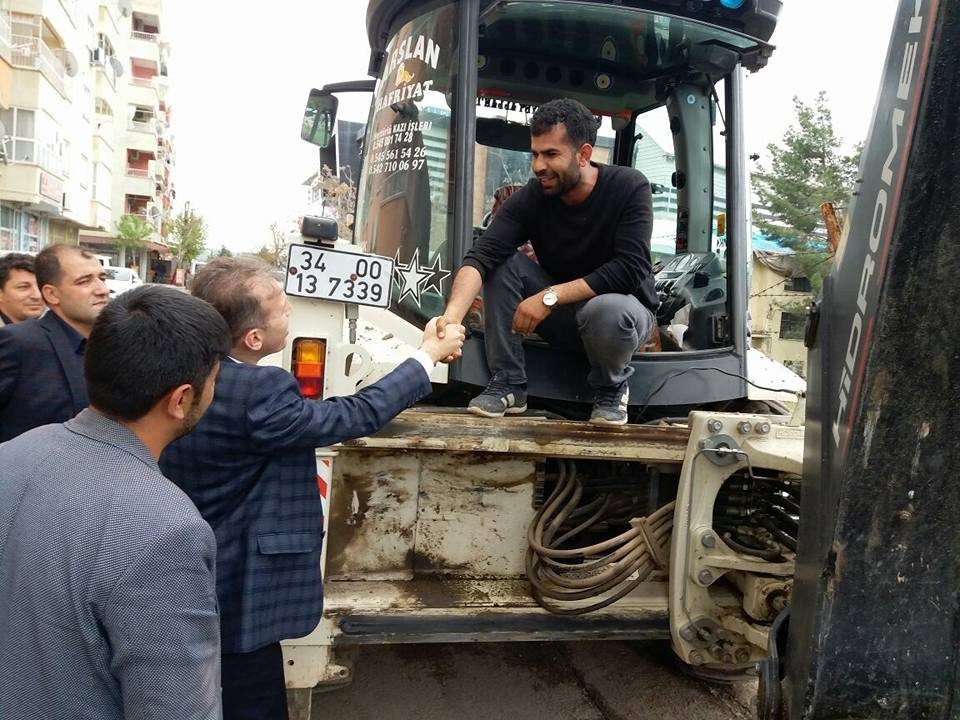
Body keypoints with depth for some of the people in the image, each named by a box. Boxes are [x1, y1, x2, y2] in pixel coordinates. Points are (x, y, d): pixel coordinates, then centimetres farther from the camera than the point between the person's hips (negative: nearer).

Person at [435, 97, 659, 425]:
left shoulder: (629, 187, -19)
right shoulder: (529, 198, -13)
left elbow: (630, 269, -29)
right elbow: (481, 257, -27)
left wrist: (550, 296, -34)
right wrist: (452, 314, -46)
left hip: (622, 307, -3)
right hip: (563, 314, 3)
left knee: (608, 312, -39)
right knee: (502, 262, -19)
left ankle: (611, 389, -5)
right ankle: (508, 385, -11)